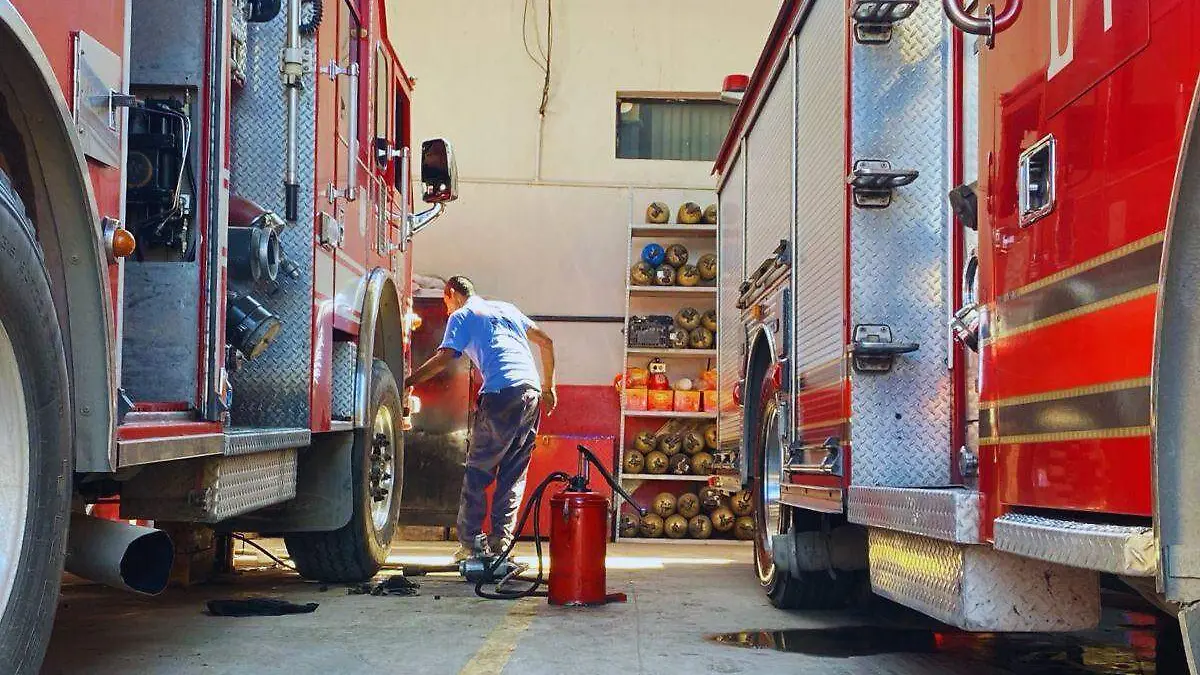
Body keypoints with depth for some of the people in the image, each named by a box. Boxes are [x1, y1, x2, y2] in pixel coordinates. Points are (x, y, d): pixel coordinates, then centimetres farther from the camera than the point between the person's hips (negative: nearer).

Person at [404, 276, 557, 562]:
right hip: (532, 391, 6)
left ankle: (469, 544, 3)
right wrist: (548, 388, 28)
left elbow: (444, 357, -4)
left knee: (478, 470, 4)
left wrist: (407, 382, 2)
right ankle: (500, 543, 7)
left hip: (500, 393, -5)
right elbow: (546, 342, 25)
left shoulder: (461, 316, 10)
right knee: (514, 473, 10)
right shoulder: (506, 308, 28)